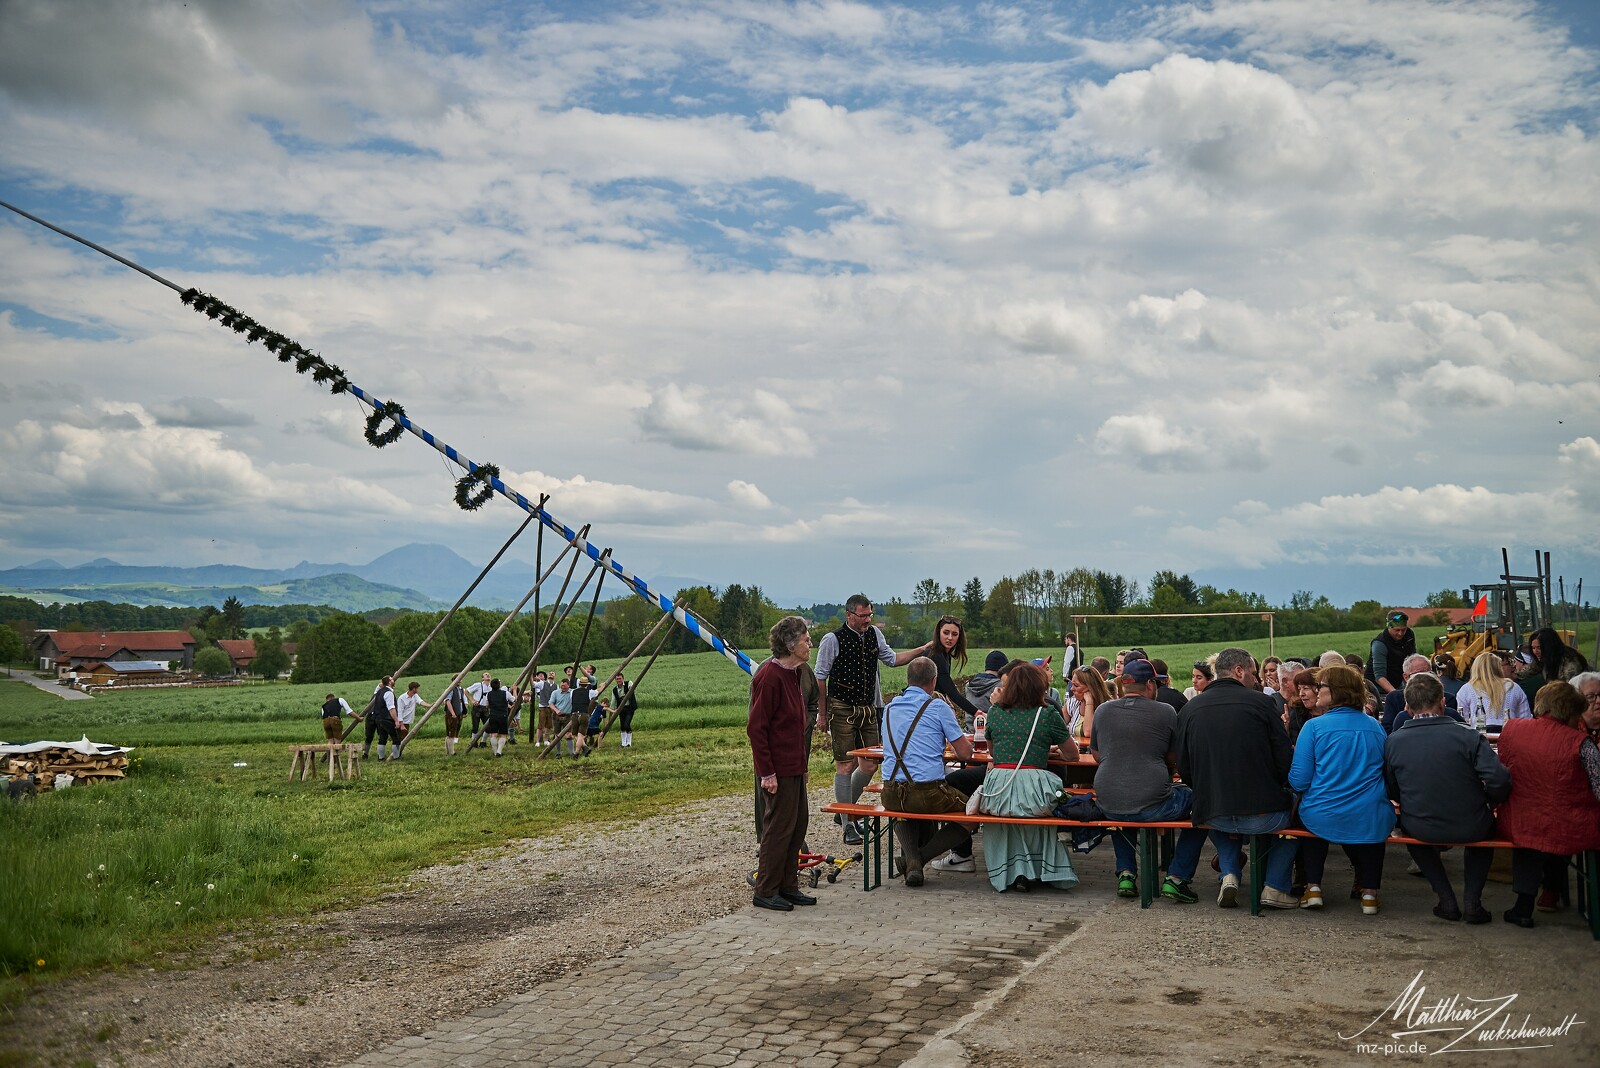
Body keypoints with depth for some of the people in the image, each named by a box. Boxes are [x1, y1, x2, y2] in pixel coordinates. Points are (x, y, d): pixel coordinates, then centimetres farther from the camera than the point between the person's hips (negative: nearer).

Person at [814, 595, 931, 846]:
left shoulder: (874, 634, 7)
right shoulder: (833, 639, -10)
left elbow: (892, 659, 20)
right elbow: (820, 678, -6)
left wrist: (922, 650, 9)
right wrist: (822, 713, -7)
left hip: (868, 709, 6)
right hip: (842, 709, -6)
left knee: (869, 765, 7)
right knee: (846, 765, -4)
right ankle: (848, 825, 2)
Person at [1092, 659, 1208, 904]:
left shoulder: (1103, 711, 7)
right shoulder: (1165, 711, -2)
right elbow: (1174, 759, 7)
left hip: (1108, 805, 5)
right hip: (1152, 805, -4)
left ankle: (1125, 874, 28)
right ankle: (1175, 878, 15)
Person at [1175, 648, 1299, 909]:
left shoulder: (1190, 708, 5)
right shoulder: (1260, 702, -4)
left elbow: (1184, 768, 8)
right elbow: (1284, 760, -5)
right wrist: (1282, 785, 15)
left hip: (1211, 815, 3)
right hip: (1262, 814, -3)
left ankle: (1229, 875, 19)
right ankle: (1275, 887, 20)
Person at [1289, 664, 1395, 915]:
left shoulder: (1314, 727, -7)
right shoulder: (1375, 726, 5)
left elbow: (1299, 781, -9)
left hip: (1323, 819, -3)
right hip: (1373, 823, 3)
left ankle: (1312, 887, 21)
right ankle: (1370, 891, 29)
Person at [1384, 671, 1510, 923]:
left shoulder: (1393, 741, -8)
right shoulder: (1468, 737, -14)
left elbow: (1392, 793, 0)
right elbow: (1500, 781, -20)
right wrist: (1489, 803, 2)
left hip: (1419, 829, 1)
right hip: (1470, 829, 0)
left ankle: (1447, 899, 24)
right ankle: (1472, 900, 21)